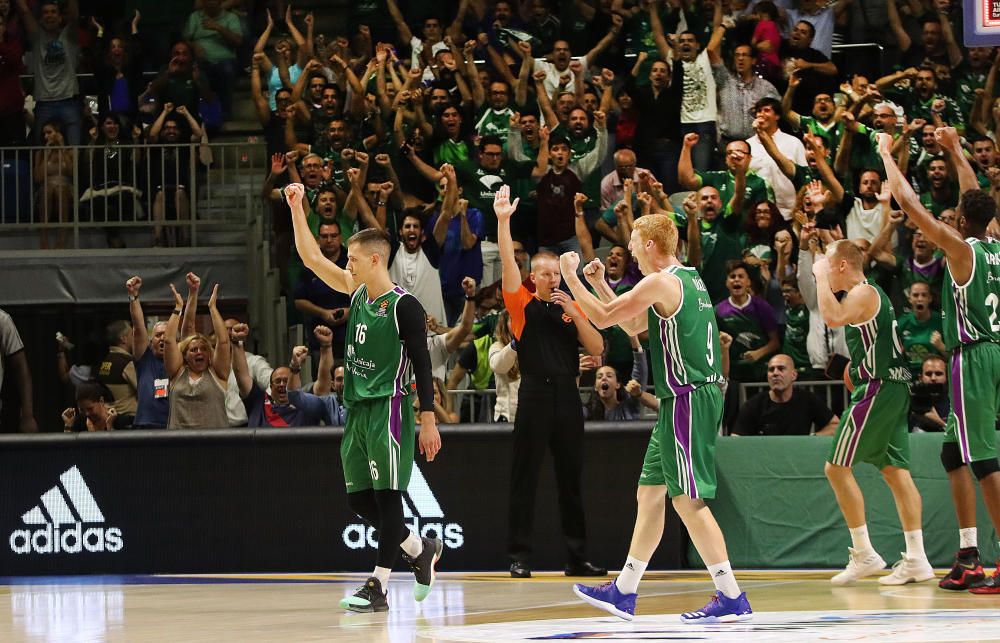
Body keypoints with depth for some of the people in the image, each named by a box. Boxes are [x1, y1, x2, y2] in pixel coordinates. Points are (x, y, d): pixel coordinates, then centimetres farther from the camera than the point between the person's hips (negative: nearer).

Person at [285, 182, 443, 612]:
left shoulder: (403, 306, -11)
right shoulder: (358, 295, 10)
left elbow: (422, 363, -11)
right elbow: (312, 259, 13)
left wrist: (428, 420, -14)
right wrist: (296, 209, 6)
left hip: (388, 409, -8)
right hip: (358, 410, 8)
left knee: (386, 496, -7)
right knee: (359, 500, 9)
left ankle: (378, 586, -6)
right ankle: (420, 550, 26)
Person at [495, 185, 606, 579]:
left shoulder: (572, 308, 13)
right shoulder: (523, 304, 4)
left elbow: (597, 348, 4)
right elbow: (508, 262, -8)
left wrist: (573, 313, -7)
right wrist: (503, 221, -18)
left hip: (567, 396, 3)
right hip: (535, 395, -3)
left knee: (571, 479, 7)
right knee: (525, 479, -2)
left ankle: (577, 557, 11)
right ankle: (519, 556, 1)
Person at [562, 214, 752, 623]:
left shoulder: (661, 282, -13)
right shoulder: (689, 279, 16)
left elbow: (603, 318, -10)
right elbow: (633, 326, 26)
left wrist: (570, 277, 3)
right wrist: (599, 284, 23)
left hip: (687, 400, -10)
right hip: (684, 400, 10)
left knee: (687, 500, -9)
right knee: (649, 494, 15)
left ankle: (732, 598, -10)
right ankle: (623, 593, 21)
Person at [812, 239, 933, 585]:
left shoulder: (863, 293, -11)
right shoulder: (872, 293, 20)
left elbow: (833, 317, -28)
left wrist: (820, 276, -18)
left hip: (878, 388, -10)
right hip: (893, 389, 10)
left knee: (837, 467, -6)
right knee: (895, 471, 6)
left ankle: (864, 554, -5)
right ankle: (916, 560, 3)